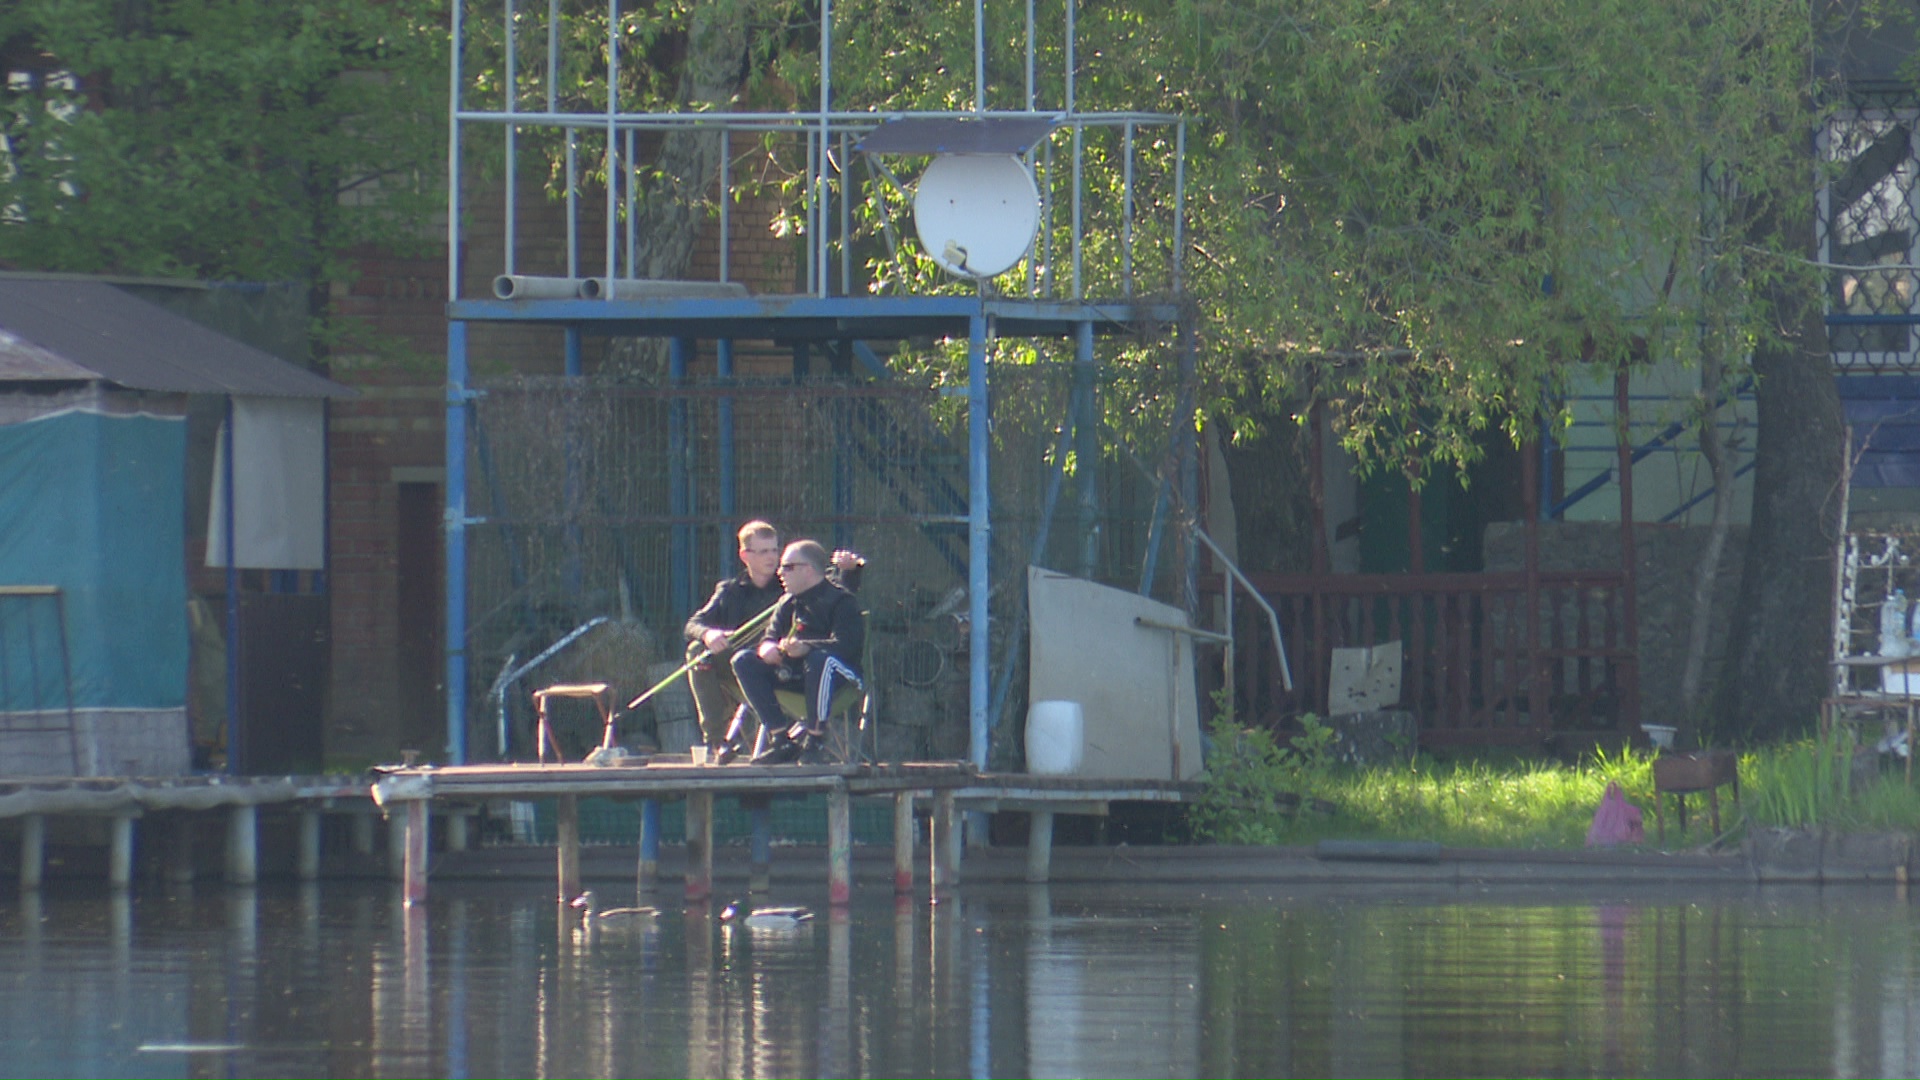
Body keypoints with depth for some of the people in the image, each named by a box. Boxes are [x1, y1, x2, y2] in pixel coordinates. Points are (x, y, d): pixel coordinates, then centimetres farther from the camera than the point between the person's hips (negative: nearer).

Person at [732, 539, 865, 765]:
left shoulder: (841, 600, -7)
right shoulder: (788, 603, 16)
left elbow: (847, 644, -22)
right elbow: (770, 638, 12)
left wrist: (806, 647, -37)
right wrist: (768, 648, -15)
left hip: (842, 675, -7)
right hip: (794, 674, 7)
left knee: (820, 659, -41)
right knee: (743, 661, -8)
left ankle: (814, 741, -31)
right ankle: (780, 736, -15)